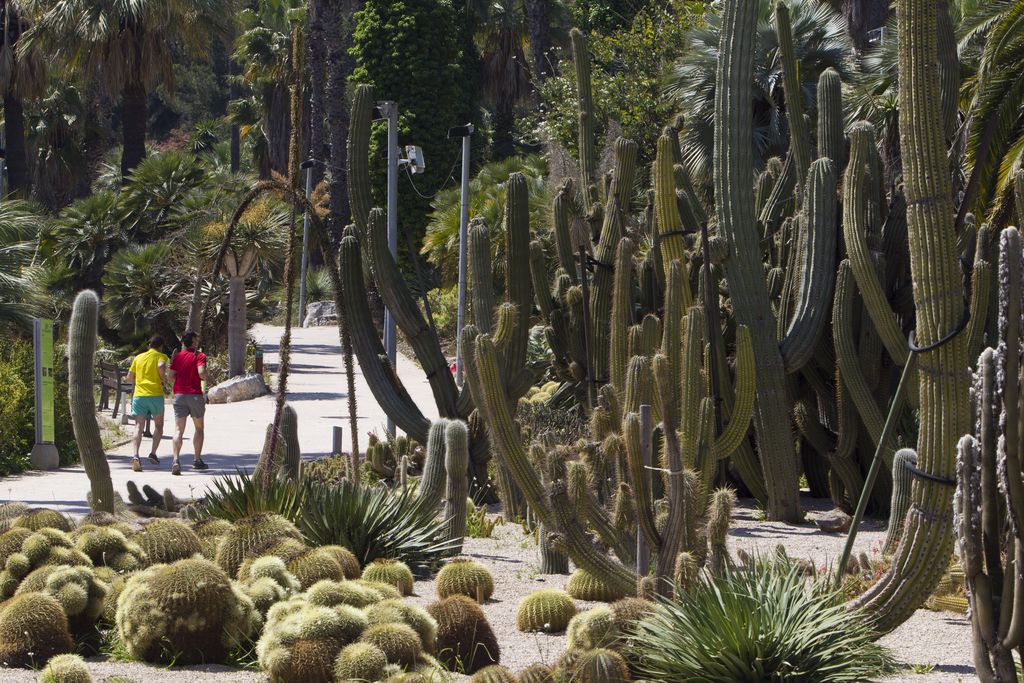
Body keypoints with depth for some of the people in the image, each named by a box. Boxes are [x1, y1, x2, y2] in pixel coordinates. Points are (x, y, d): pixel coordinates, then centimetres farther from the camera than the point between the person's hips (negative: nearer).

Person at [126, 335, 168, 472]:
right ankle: (153, 454, 4)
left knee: (139, 427, -4)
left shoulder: (138, 357, 16)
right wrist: (164, 379, -2)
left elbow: (129, 377, 16)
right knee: (158, 425, 17)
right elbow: (161, 366, -19)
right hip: (155, 394, -3)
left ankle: (135, 455, -24)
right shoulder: (161, 356, 3)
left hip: (139, 394, 3)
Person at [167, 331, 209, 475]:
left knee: (178, 429, -4)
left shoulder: (177, 356, 8)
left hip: (179, 394, 3)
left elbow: (171, 377, 4)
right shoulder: (199, 356, -5)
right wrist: (206, 378, 2)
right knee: (199, 428, 17)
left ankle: (175, 460, -22)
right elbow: (201, 372, -20)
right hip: (195, 395, -3)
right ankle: (197, 460, 20)